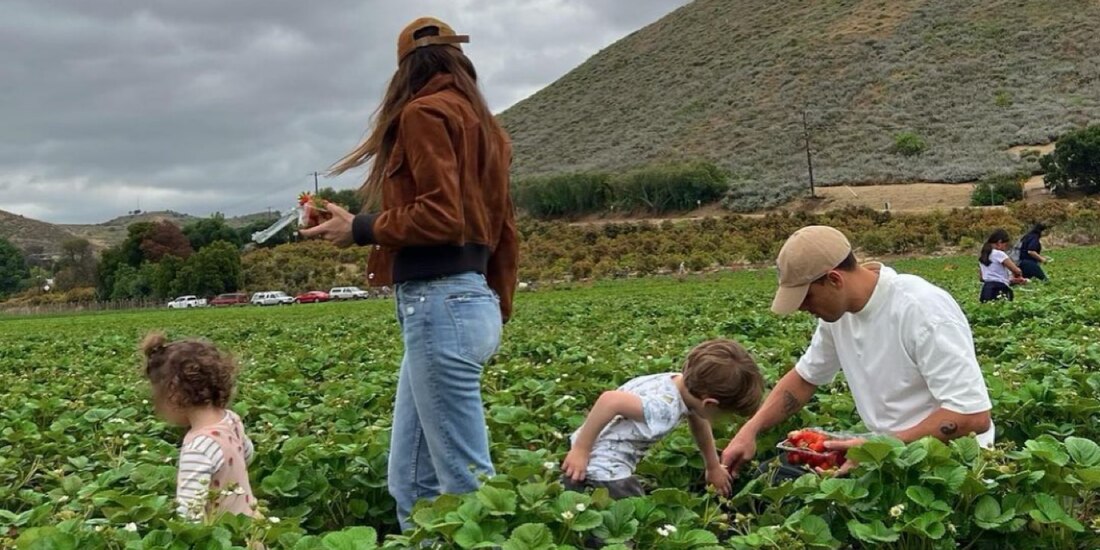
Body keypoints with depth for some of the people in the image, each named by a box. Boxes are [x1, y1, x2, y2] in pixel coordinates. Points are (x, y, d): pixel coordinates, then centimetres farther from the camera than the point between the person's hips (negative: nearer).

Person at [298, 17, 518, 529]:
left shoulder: (423, 113, -5)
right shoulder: (483, 123, 20)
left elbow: (439, 214, -17)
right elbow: (501, 227, 20)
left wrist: (360, 229, -5)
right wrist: (499, 308, 24)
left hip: (440, 303, -9)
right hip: (469, 300, 9)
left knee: (467, 481, -5)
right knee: (412, 481, 12)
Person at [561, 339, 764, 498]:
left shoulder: (687, 383, -3)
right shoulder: (665, 408, -31)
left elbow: (699, 424, 17)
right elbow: (610, 401, -40)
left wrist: (714, 467, 31)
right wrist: (580, 450, -29)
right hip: (600, 472, -9)